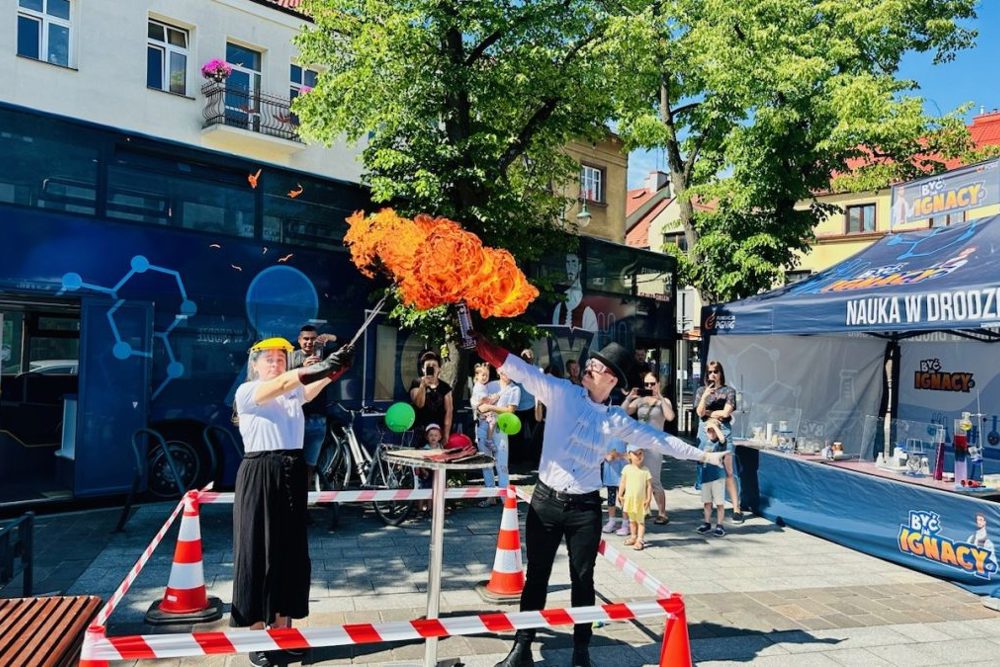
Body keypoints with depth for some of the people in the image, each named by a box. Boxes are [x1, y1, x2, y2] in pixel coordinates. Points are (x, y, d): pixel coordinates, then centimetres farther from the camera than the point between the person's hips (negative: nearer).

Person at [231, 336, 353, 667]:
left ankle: (282, 630, 22)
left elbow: (312, 388, -11)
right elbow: (279, 384, -24)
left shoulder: (294, 393, 11)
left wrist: (335, 368, -33)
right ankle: (257, 636, 11)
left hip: (292, 475, 5)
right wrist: (316, 367, -40)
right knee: (258, 550, 0)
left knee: (291, 550, 9)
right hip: (259, 476, -5)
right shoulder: (246, 392, -4)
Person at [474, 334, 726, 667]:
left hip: (585, 508, 1)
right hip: (546, 501, -1)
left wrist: (704, 455, 13)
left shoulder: (616, 419, 4)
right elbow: (520, 369, -8)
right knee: (536, 575, 8)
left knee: (583, 580, 10)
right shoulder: (561, 392, -1)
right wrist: (479, 341, -17)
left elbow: (658, 439, 11)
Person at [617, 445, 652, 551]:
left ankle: (640, 540, 3)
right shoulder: (627, 469, -1)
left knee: (641, 520, 2)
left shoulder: (645, 470, -6)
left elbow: (649, 485, -5)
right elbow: (623, 483, 4)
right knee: (632, 520, 16)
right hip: (629, 499, 3)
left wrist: (649, 498, -9)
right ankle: (633, 537, 29)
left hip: (641, 500, -3)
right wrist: (620, 495, 3)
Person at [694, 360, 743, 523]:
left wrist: (707, 412, 1)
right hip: (705, 430, 3)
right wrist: (705, 396, -14)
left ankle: (736, 509, -4)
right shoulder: (701, 390, 10)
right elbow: (699, 412, -1)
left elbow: (726, 412, -6)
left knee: (727, 471, -6)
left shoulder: (729, 391, 3)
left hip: (723, 431, -2)